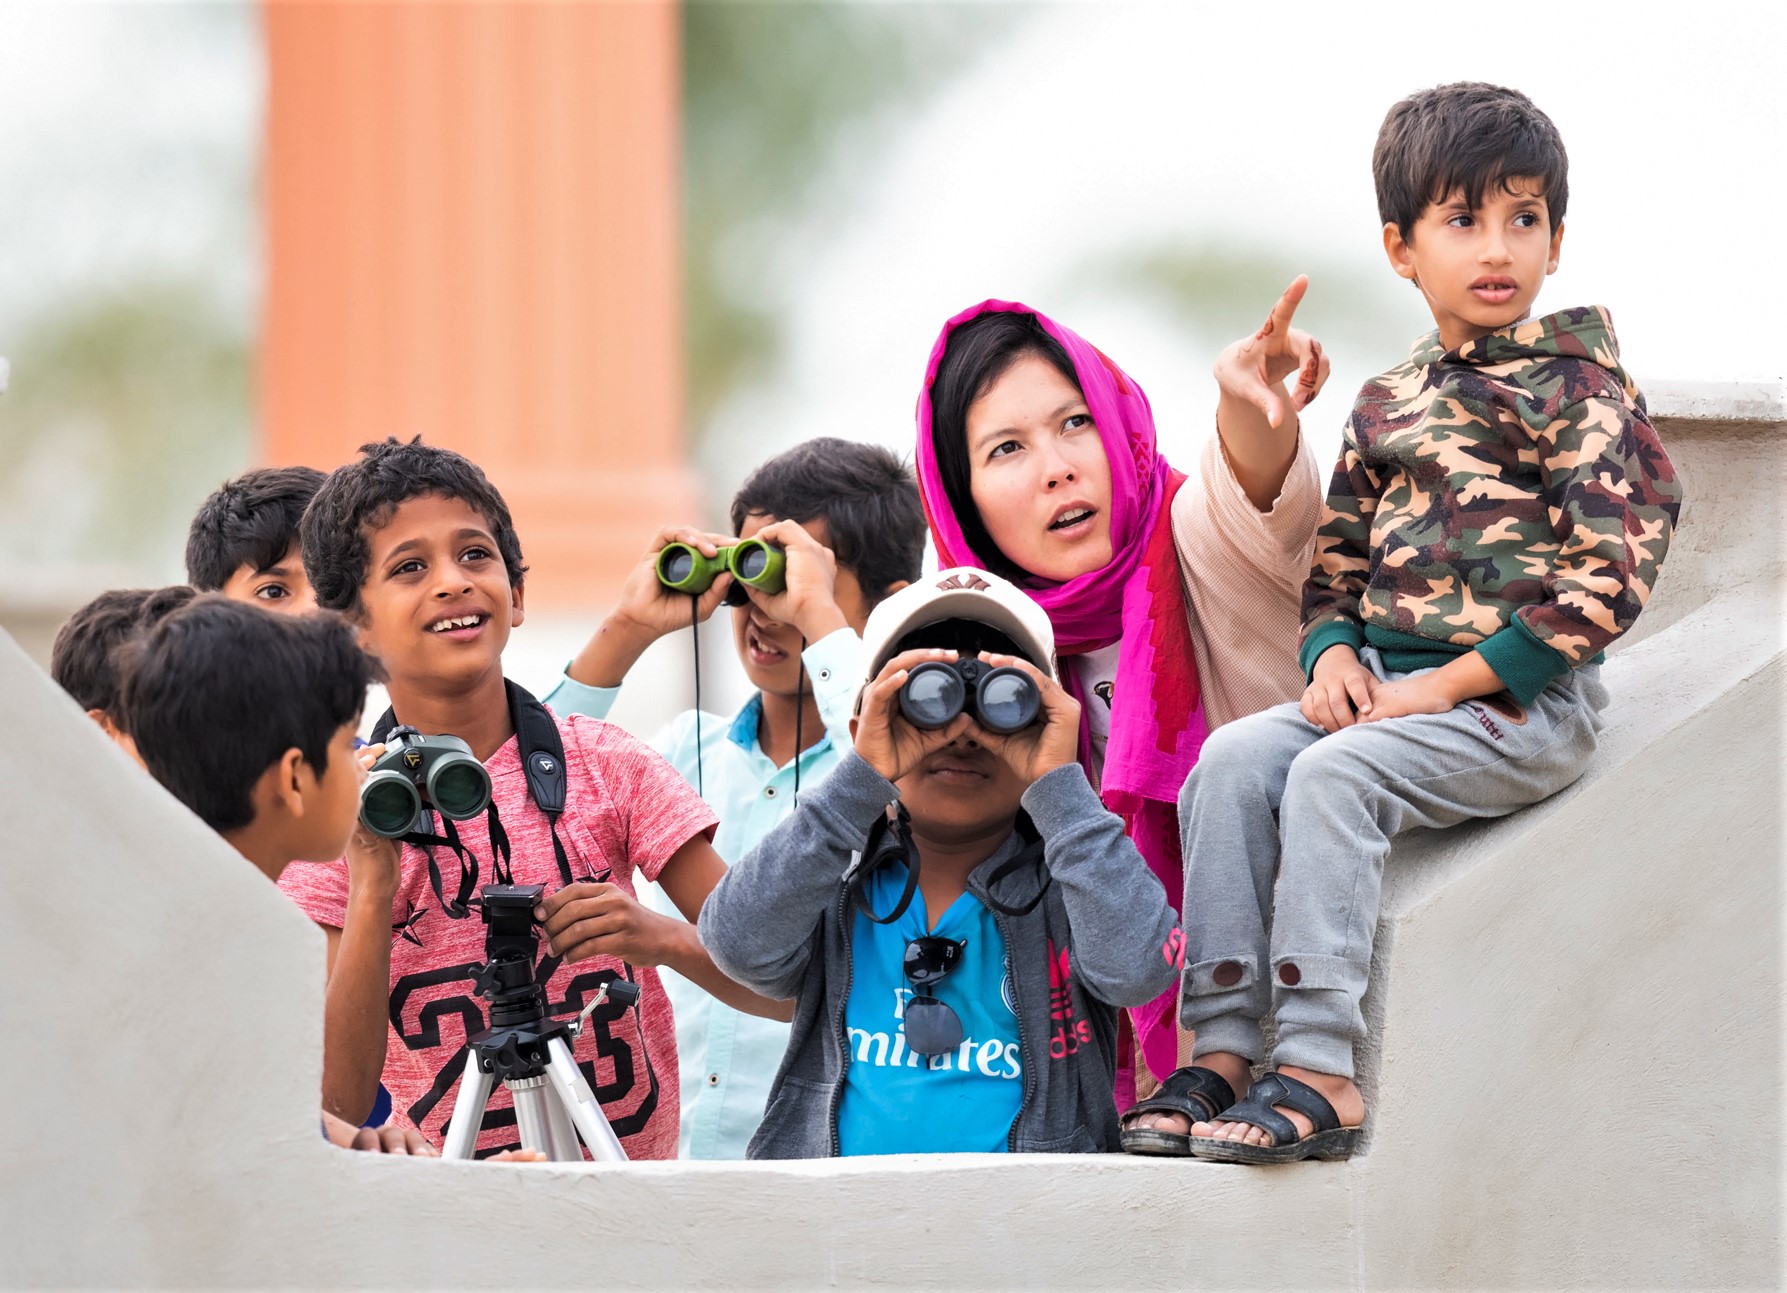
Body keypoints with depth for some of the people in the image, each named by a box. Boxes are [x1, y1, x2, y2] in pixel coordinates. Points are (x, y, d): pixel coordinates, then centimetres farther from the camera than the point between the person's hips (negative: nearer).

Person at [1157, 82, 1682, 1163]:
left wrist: (1448, 685, -16)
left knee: (1334, 777, -28)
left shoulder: (1576, 385, -5)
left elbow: (1609, 577, -13)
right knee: (1234, 762, -15)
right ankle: (1223, 1049, -17)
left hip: (1523, 699, -7)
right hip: (1385, 685, 7)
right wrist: (1333, 654, -3)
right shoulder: (1386, 406, 16)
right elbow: (1337, 567, 22)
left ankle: (1321, 1072, -30)